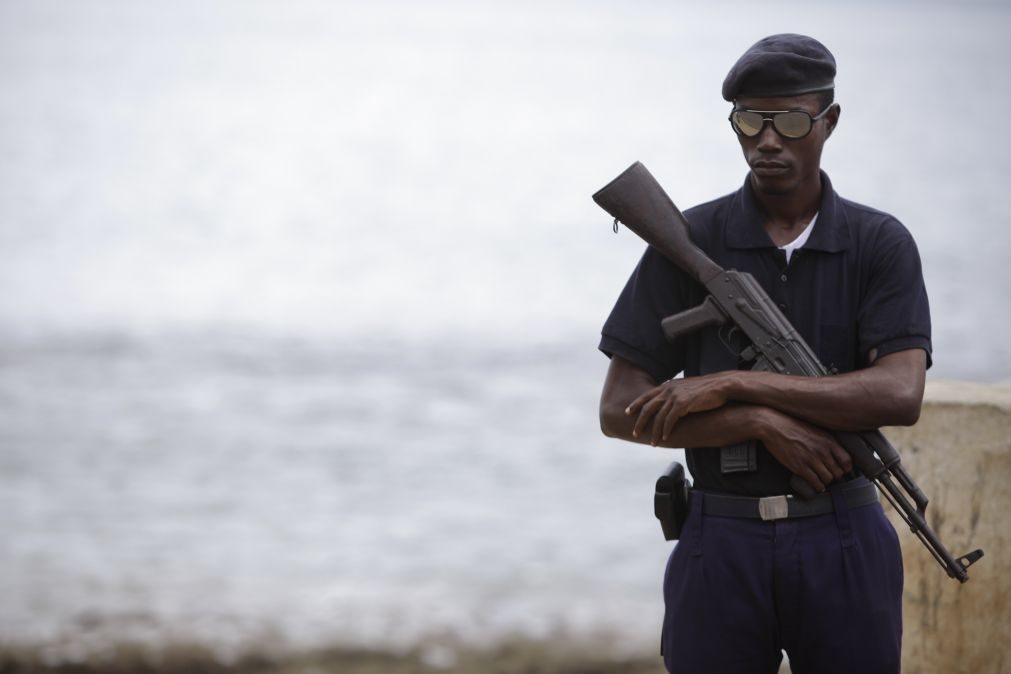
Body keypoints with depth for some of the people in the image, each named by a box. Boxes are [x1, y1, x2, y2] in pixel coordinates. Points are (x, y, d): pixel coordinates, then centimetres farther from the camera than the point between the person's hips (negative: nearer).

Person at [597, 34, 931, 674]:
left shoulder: (881, 244, 2)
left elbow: (900, 394, -12)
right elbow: (620, 411, -2)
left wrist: (732, 385, -15)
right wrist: (765, 422, -14)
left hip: (844, 544, 0)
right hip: (723, 545, 0)